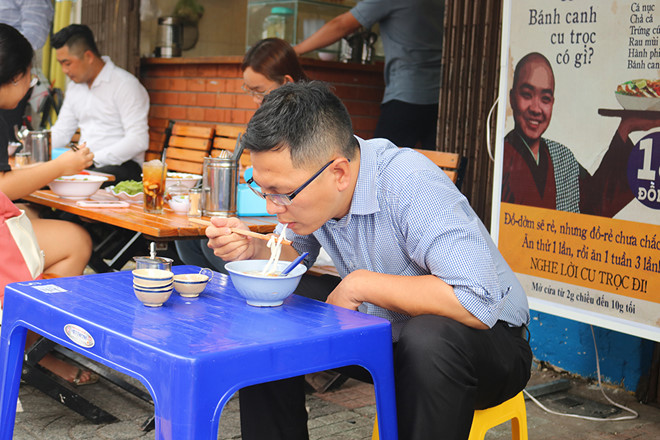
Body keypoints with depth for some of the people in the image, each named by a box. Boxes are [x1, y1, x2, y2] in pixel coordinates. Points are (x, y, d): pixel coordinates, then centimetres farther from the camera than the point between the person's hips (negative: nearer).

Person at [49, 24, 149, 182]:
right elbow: (61, 132, 24)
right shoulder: (74, 87, 18)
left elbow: (138, 141, -17)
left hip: (121, 166, -7)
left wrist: (93, 158, -23)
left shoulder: (125, 84, -8)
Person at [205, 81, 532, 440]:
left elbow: (479, 303, -40)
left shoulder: (411, 185, -32)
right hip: (384, 330, 6)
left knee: (427, 339, -39)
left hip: (484, 336, -6)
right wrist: (252, 249, -14)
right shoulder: (302, 180, -10)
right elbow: (295, 255, 9)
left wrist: (360, 283, -31)